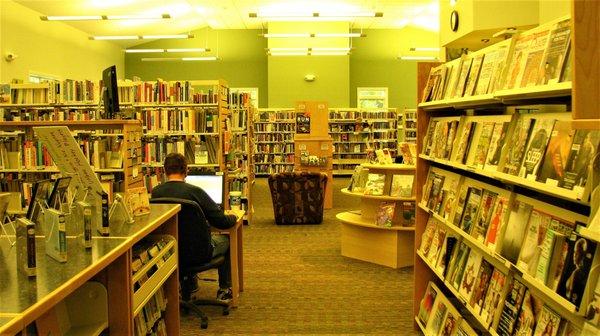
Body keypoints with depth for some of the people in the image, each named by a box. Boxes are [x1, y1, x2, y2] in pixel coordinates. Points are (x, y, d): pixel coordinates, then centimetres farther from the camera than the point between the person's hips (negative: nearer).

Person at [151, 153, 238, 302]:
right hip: (199, 254, -4)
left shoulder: (155, 193, -10)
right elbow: (222, 222, -15)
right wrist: (233, 217, 9)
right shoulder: (194, 191, -20)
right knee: (226, 239, 24)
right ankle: (224, 290, 29)